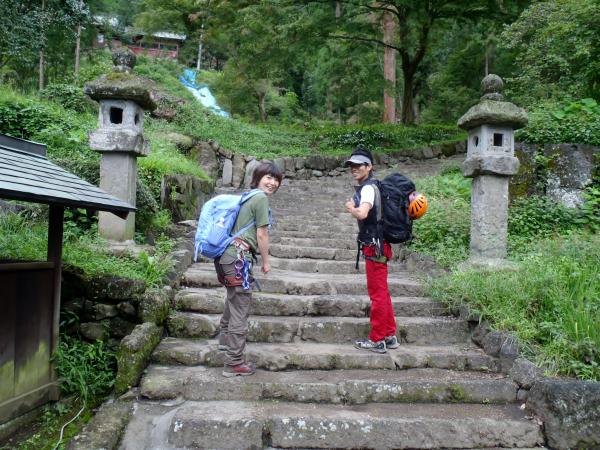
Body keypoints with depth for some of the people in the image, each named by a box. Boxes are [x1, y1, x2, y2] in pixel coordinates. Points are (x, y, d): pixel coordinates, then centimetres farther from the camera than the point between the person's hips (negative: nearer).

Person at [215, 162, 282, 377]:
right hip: (239, 256, -10)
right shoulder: (261, 198, -7)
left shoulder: (247, 196, 20)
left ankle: (225, 339, 48)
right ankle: (234, 363, 1)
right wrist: (266, 261, 3)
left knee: (233, 299, 29)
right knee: (240, 309, -4)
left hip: (228, 253, 10)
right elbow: (261, 234, -8)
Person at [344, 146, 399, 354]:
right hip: (377, 245, 10)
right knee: (382, 292, 16)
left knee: (377, 294, -2)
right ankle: (390, 336, 25)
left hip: (375, 246, -10)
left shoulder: (368, 188, -15)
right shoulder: (370, 186, 15)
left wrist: (351, 208, -12)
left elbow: (362, 214, -30)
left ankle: (377, 340, 7)